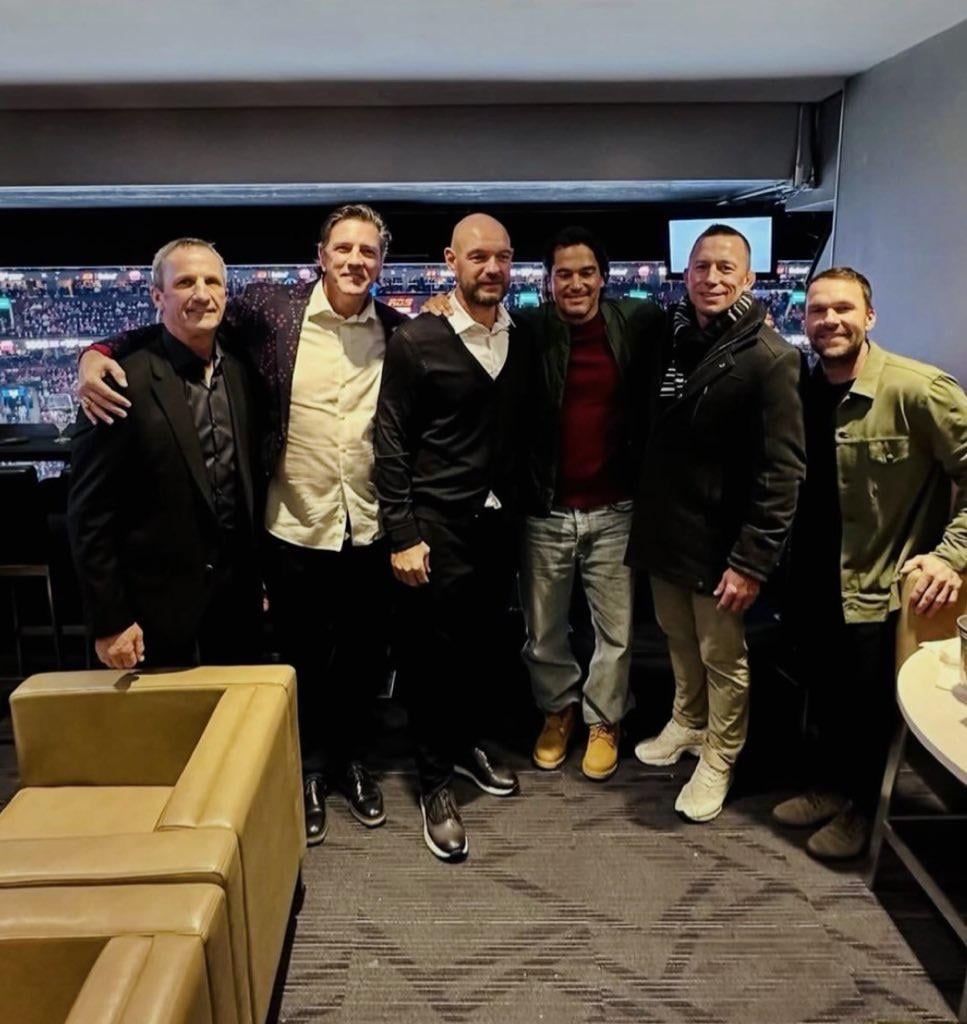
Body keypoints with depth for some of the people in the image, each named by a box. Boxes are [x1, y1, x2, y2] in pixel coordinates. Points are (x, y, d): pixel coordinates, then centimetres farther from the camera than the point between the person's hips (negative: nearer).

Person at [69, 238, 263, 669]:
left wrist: (259, 577, 14)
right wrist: (108, 621, -13)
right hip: (158, 604, -5)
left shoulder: (240, 372, 3)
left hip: (237, 595, 5)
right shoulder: (124, 382, -15)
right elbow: (90, 512, -13)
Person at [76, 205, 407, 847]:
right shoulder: (271, 308, -6)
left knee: (364, 656, 17)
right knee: (303, 659, 16)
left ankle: (350, 759, 42)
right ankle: (309, 769, 40)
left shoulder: (398, 331, -1)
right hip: (295, 531, -1)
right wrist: (97, 354, -17)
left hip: (371, 531, 2)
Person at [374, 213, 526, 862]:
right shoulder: (416, 341, -9)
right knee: (434, 652, 5)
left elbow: (524, 430, 10)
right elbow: (392, 444, -9)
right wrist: (402, 535, -12)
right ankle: (435, 779, 23)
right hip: (437, 525, -4)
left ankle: (466, 745, 39)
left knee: (484, 644, 15)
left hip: (498, 521, 5)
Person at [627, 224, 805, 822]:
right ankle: (688, 724, 44)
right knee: (680, 642, 22)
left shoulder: (771, 359, -14)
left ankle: (718, 759, 30)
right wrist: (646, 517, 10)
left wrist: (753, 559, -20)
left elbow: (782, 471, -17)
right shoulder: (670, 340, 6)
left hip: (719, 545, -6)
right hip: (663, 531, 6)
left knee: (723, 660, 11)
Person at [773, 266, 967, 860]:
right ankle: (831, 785, 44)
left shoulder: (919, 390, -20)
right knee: (824, 694, 21)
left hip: (879, 588, -5)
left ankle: (862, 806, 36)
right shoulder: (802, 391, 0)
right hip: (813, 583, 6)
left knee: (868, 707, 12)